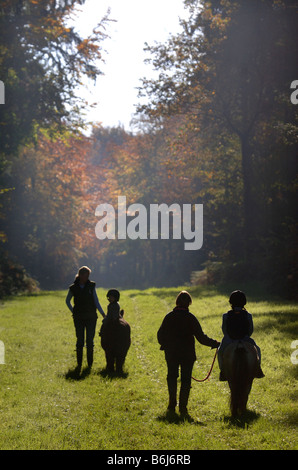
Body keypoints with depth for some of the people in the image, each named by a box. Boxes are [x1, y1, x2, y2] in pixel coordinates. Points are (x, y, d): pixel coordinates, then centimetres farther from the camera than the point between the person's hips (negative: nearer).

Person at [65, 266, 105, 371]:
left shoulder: (91, 286, 2)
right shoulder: (73, 288, 0)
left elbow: (96, 301, 3)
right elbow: (67, 301, 16)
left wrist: (102, 313, -6)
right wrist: (73, 311, 6)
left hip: (91, 317, 0)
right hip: (78, 318, 0)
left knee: (90, 341, -2)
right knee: (80, 341, 0)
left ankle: (90, 364, 8)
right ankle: (79, 364, 10)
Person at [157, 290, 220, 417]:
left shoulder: (169, 317, -2)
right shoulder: (190, 318, -11)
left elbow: (160, 335, 5)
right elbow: (201, 337, -12)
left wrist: (164, 345, 24)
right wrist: (215, 344, -4)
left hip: (171, 354, 2)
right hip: (187, 354, -2)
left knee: (172, 377, 18)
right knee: (186, 380, 5)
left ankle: (172, 404, 18)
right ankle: (183, 407, 1)